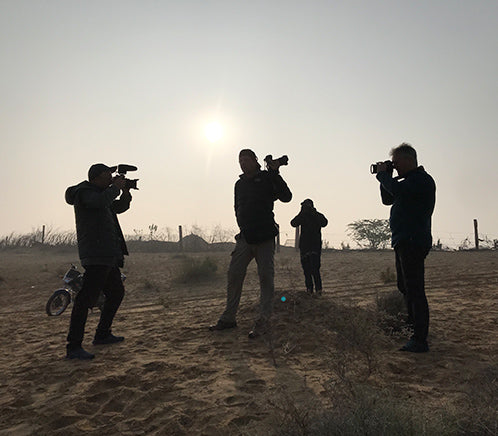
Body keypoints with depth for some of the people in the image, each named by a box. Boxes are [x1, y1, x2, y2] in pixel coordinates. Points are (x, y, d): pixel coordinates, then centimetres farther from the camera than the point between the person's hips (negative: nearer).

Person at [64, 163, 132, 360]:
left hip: (108, 257, 11)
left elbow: (120, 207, 31)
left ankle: (102, 335, 28)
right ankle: (73, 347, -12)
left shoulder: (99, 192, 23)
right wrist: (116, 187, -10)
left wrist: (125, 191, 13)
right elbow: (102, 201, -27)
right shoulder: (84, 192, -6)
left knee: (117, 292, 18)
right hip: (96, 257, -11)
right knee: (86, 298, -14)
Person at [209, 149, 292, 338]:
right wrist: (243, 227, 12)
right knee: (234, 275, 2)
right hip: (245, 237, 5)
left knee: (265, 277, -3)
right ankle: (229, 318, 13)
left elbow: (286, 197, -9)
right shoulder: (240, 184, 19)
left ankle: (263, 321, 3)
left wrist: (275, 173, -14)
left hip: (265, 237, -5)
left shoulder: (267, 178, 3)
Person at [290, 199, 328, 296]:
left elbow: (324, 223, -18)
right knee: (306, 269, 5)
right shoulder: (302, 216, 10)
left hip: (315, 246, -3)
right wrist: (302, 213, -17)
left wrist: (314, 212, -23)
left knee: (315, 269, -15)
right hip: (304, 246, 3)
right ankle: (309, 289, 14)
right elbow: (293, 223, -8)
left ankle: (318, 289, -9)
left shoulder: (318, 216, 4)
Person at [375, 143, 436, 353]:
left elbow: (397, 189, -27)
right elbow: (388, 199, 24)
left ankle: (419, 341, -7)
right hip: (404, 241, 11)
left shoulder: (423, 180, -11)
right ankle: (414, 327, 29)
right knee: (405, 287, 17)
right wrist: (386, 177, 11)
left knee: (414, 290, -11)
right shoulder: (408, 181, 21)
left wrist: (383, 174, -9)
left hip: (414, 242, -11)